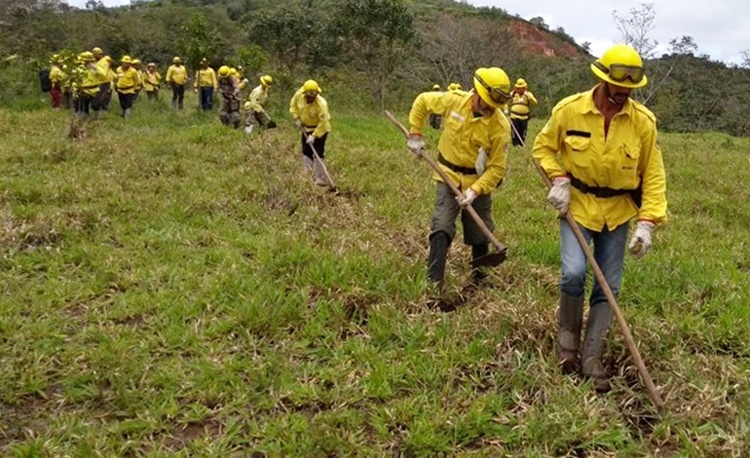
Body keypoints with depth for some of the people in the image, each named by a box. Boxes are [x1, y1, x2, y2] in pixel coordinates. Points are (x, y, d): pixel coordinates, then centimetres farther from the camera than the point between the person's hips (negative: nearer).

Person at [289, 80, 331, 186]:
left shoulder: (321, 104, -33)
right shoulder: (299, 95, -18)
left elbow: (323, 122, -30)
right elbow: (293, 104, 4)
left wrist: (314, 136, -30)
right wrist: (296, 118, -4)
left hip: (320, 129, -6)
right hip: (306, 128, 6)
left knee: (319, 153, -8)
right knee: (306, 152, 7)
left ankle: (320, 179, -3)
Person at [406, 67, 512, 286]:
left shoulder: (500, 126, -21)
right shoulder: (453, 100, -16)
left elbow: (497, 167, -18)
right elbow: (422, 101, 3)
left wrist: (475, 190, -28)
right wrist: (415, 134, 0)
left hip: (479, 180, 0)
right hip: (449, 175, 0)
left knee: (479, 235, 13)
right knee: (441, 228, -12)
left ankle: (480, 280, 34)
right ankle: (434, 283, -11)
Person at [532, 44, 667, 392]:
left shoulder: (643, 121, -10)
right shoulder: (569, 110, -12)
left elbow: (653, 175, -4)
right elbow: (543, 147, 4)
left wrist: (647, 222, -12)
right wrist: (558, 179, -12)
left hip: (617, 212, 2)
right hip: (577, 206, -2)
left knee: (608, 287, 4)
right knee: (574, 272, -20)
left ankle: (591, 358, 19)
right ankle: (567, 337, 9)